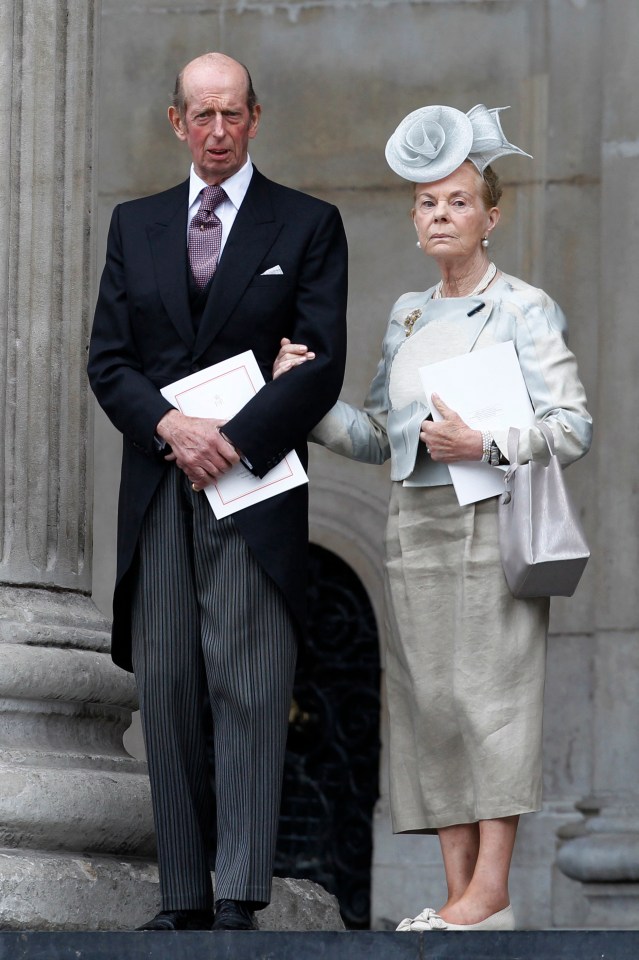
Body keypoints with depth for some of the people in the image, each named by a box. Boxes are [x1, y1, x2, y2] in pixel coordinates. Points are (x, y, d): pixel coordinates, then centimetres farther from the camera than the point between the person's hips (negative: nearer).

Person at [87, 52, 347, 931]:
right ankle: (183, 898, 6)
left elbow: (322, 365, -3)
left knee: (250, 689, -9)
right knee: (166, 693, 2)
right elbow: (108, 359, 8)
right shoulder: (135, 226, 14)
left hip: (256, 484, -4)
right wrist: (172, 427, -10)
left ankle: (239, 900, -12)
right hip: (156, 490, 4)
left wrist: (233, 440, -13)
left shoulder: (308, 225, 5)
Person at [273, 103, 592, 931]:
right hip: (414, 527, 6)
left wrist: (485, 444, -20)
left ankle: (491, 891, -8)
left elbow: (573, 426, -8)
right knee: (429, 698, 2)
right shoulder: (407, 316, 16)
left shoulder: (524, 309, -2)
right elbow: (375, 436, 17)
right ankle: (459, 887, 4)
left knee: (489, 691, -9)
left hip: (491, 521, -6)